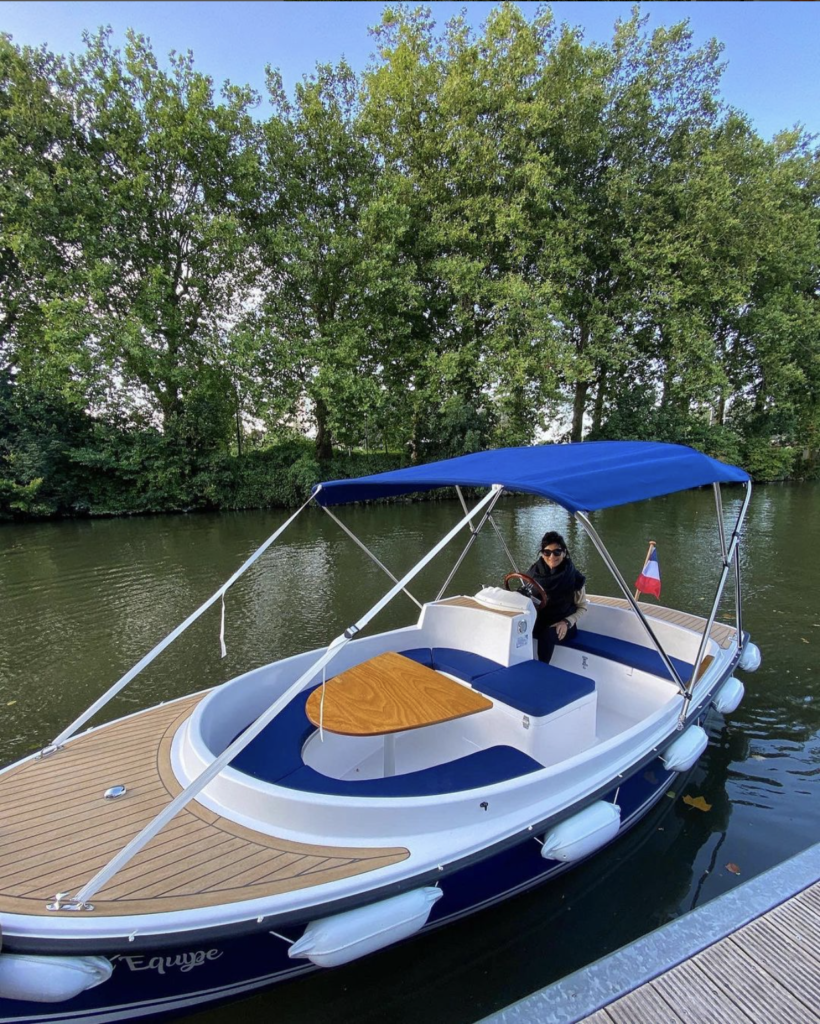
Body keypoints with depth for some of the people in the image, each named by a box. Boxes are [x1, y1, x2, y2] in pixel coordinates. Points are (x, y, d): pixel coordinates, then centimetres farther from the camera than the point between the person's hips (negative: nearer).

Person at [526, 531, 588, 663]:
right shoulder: (534, 572, -4)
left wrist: (567, 622, -17)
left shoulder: (574, 577, -11)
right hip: (538, 622, 2)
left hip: (562, 626, -2)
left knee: (547, 634, -36)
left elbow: (582, 607, 0)